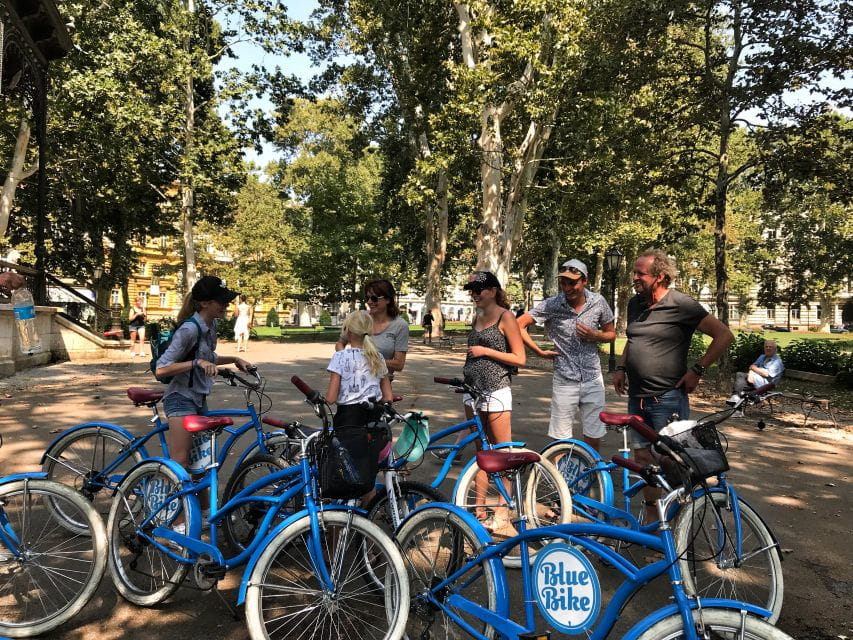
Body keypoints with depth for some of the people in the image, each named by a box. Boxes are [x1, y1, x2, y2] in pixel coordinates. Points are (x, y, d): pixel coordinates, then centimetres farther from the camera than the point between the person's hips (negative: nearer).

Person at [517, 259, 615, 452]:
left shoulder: (598, 302, -2)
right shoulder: (551, 305, -10)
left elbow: (611, 333, 10)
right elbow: (518, 326, -7)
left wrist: (594, 335, -11)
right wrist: (540, 352, -6)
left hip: (593, 380, 2)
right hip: (565, 381, -2)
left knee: (593, 439, 8)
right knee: (560, 442, 3)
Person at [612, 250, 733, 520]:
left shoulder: (681, 305, -11)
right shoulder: (635, 304, 11)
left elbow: (724, 335, -11)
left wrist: (697, 369, -13)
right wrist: (621, 368, 13)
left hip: (668, 399, -7)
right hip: (637, 398, 7)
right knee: (643, 458, 12)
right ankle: (652, 521, 26)